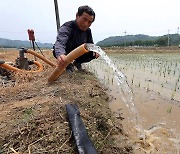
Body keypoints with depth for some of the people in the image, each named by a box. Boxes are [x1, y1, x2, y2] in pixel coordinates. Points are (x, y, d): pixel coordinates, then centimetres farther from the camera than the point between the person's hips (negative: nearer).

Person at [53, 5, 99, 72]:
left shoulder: (88, 31, -6)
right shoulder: (67, 27, -28)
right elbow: (60, 42, -46)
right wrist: (60, 55, -69)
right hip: (65, 54, -5)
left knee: (94, 53, -13)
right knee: (69, 42, -34)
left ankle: (77, 62, 11)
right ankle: (68, 64, -9)